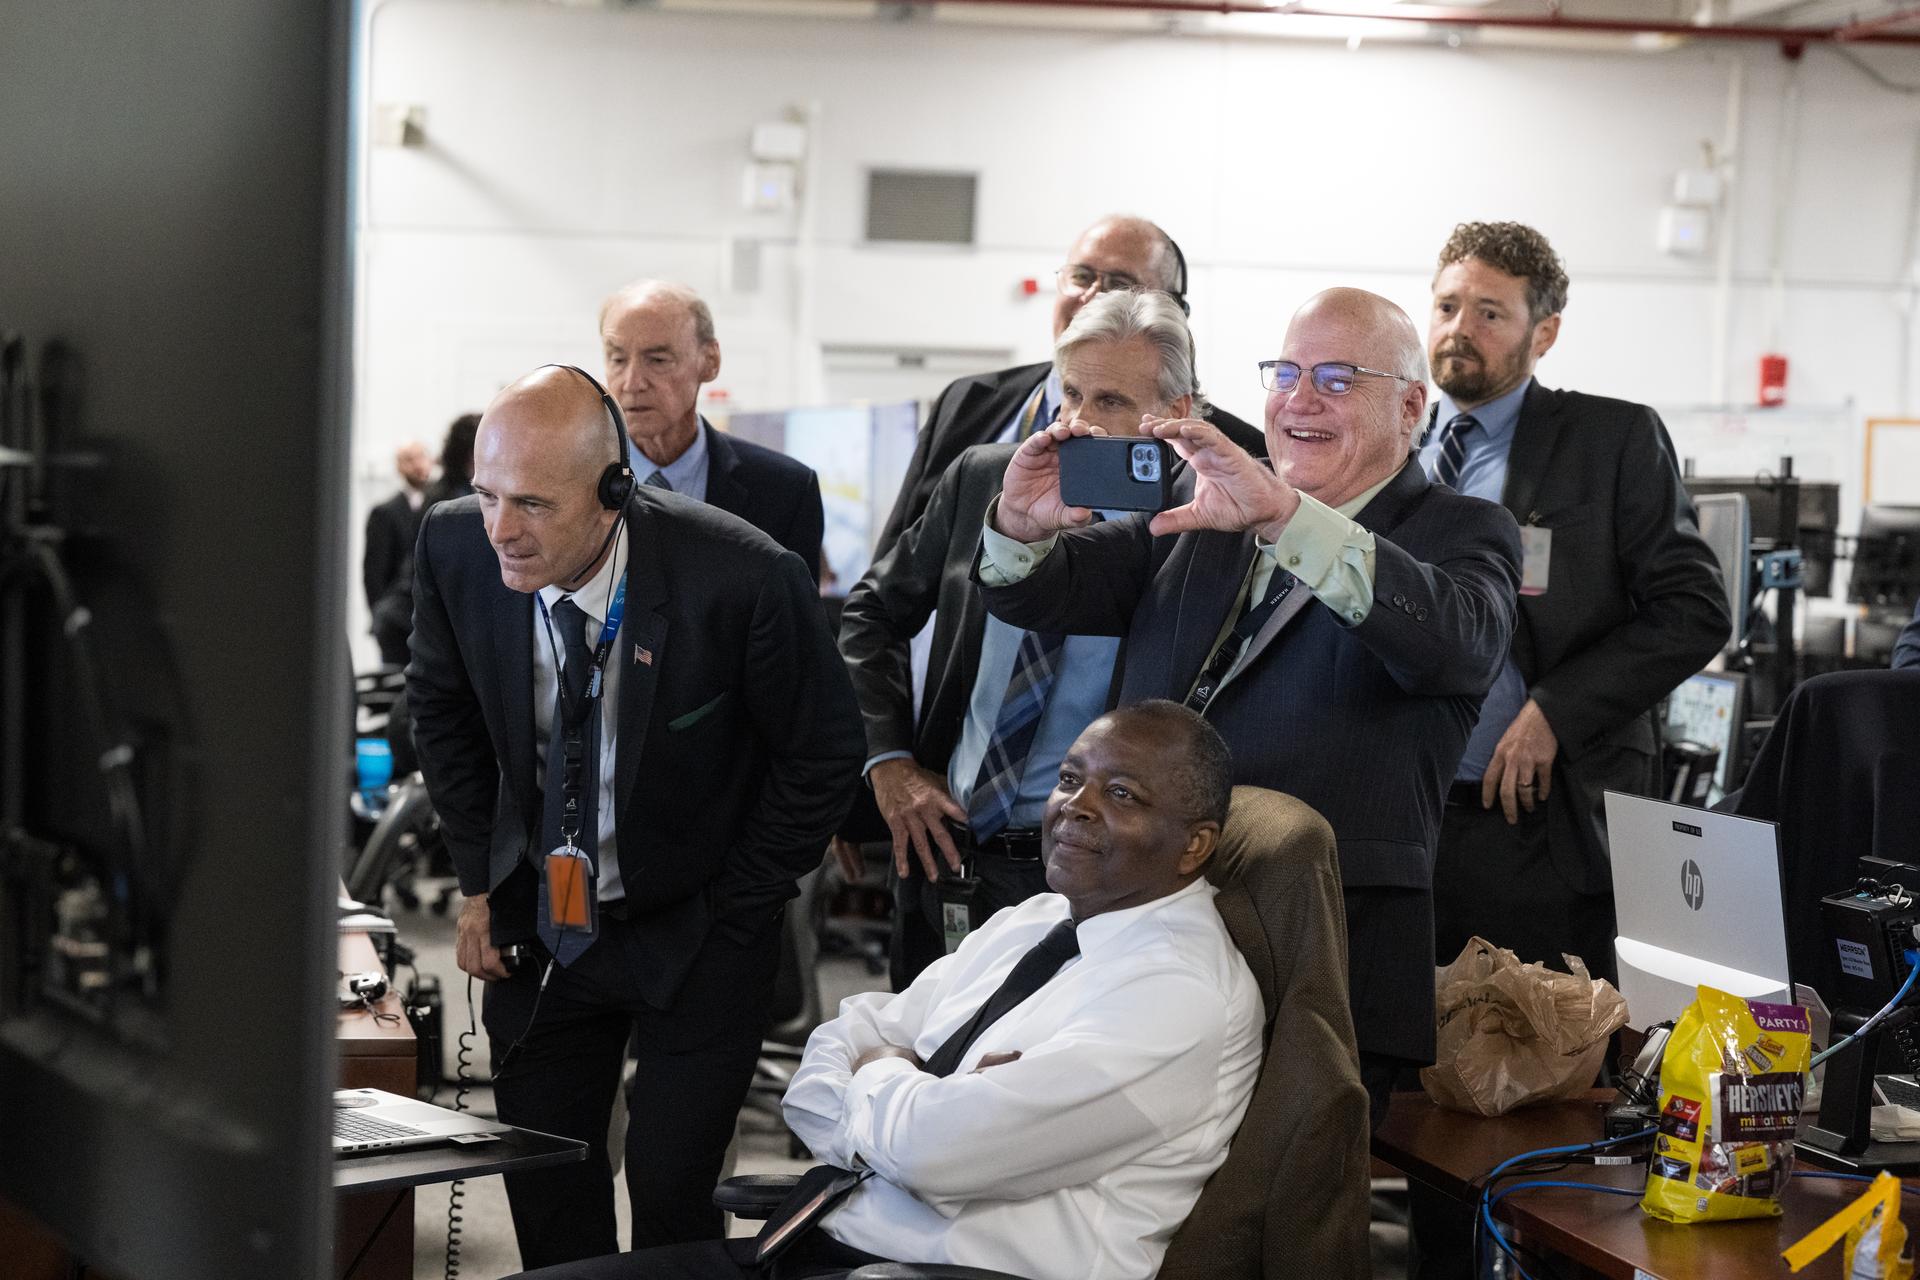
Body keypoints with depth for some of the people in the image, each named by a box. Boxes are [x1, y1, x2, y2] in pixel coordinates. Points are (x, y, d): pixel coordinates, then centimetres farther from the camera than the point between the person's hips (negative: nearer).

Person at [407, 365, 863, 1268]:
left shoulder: (745, 579, -28)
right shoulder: (456, 548, -15)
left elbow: (822, 753, -11)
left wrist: (731, 917, -9)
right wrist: (478, 882, 4)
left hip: (697, 935, -3)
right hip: (538, 921, 4)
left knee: (671, 1198, -6)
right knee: (543, 1195, 10)